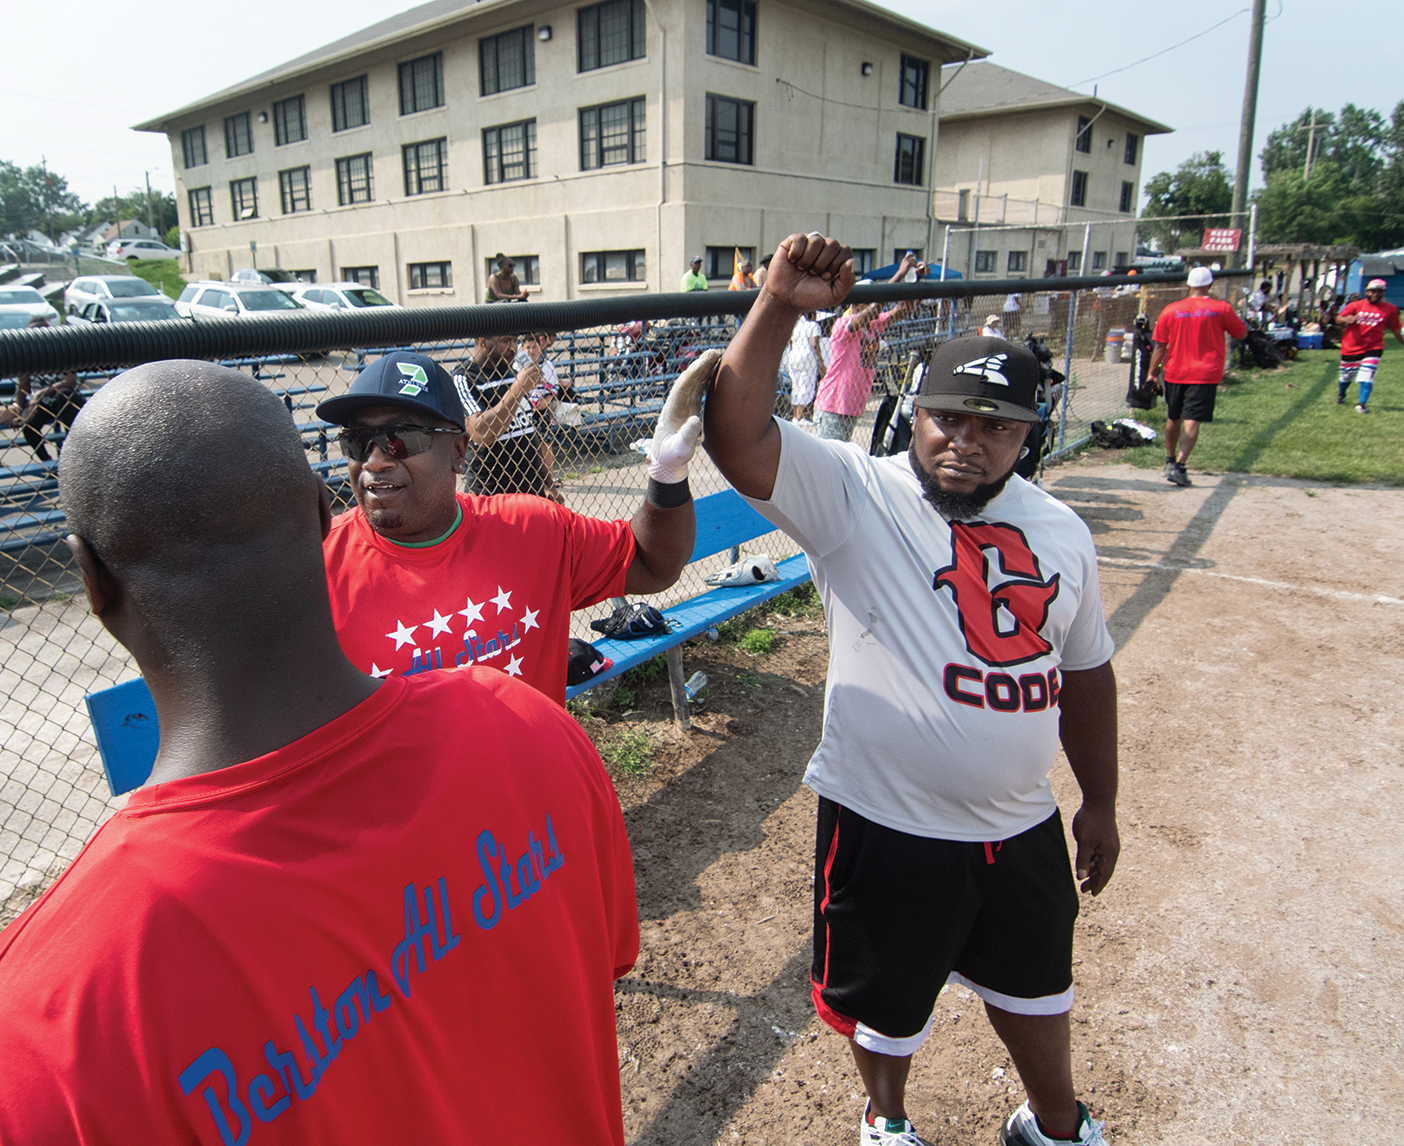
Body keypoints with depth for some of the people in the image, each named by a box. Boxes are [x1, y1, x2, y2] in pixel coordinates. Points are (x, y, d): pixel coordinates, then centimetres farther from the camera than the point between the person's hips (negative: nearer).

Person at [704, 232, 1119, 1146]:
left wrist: (1101, 803, 15)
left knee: (1035, 983, 29)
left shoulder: (1060, 530, 0)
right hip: (888, 828, -4)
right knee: (887, 1002, 19)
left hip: (1023, 828, 5)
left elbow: (1085, 671, 10)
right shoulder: (855, 495, -16)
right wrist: (779, 307, -42)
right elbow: (738, 439, -31)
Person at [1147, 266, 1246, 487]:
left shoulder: (1171, 310, -3)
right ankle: (1179, 466, -20)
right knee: (1192, 423, -7)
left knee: (1173, 419, 19)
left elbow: (1160, 346, -1)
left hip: (1174, 373, 3)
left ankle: (1170, 461, 34)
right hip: (1205, 375, -3)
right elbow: (1242, 334, 7)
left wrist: (1153, 372, 9)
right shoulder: (1221, 309, -6)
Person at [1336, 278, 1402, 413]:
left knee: (1367, 376, -14)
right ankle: (1341, 395, 40)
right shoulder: (1355, 306, -3)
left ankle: (1362, 404, -9)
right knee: (1346, 376, 11)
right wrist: (1346, 319, -36)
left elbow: (1395, 329, 11)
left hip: (1373, 347, 0)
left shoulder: (1390, 309, 1)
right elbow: (1338, 319, -14)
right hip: (1351, 347, 0)